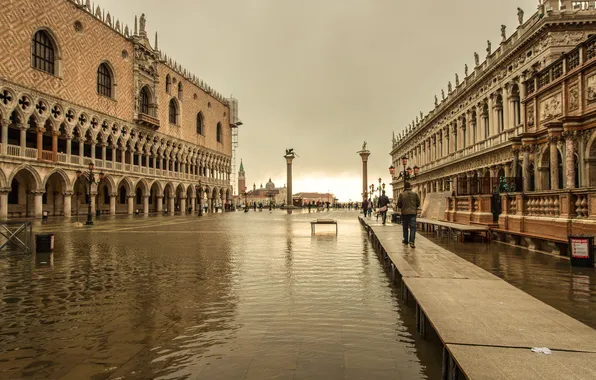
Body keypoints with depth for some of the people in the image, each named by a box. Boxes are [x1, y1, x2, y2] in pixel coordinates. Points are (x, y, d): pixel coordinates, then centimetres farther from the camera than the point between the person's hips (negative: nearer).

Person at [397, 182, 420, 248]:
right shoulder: (415, 194, -1)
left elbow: (399, 204, -1)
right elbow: (418, 203, 6)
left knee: (405, 227, 14)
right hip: (413, 212, 0)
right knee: (413, 227, -2)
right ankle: (412, 241, -16)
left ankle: (406, 240, 24)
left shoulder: (401, 194, -6)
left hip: (404, 213, 0)